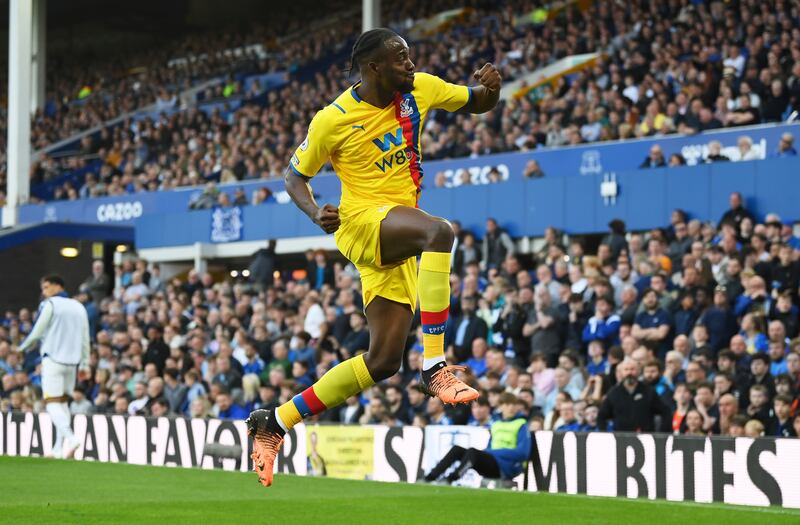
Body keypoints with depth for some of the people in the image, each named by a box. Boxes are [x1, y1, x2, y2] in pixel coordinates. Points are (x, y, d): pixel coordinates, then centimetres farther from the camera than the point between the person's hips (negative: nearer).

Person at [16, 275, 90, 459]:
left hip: (53, 360, -6)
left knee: (52, 402, -7)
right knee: (63, 402, 14)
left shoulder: (49, 305, -5)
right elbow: (85, 339, 13)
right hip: (72, 361, 6)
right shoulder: (79, 307, 13)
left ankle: (69, 437, -29)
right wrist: (85, 364, 17)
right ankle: (59, 447, 10)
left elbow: (37, 333, -6)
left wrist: (22, 347, 11)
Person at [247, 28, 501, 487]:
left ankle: (274, 424, 13)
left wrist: (490, 87, -8)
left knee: (384, 361, 2)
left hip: (397, 243, 6)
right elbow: (296, 177, 3)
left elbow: (478, 105, 17)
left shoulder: (420, 89, 4)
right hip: (363, 220, -6)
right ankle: (435, 368, -37)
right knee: (441, 230, -38)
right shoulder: (333, 120, -9)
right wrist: (315, 213, -18)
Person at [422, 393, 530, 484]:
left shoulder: (521, 425, 3)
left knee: (472, 451, -30)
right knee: (457, 449, -13)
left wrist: (493, 452, -10)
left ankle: (452, 477, -53)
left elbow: (523, 453, -8)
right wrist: (487, 452, -2)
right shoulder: (495, 425, 22)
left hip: (507, 468, -6)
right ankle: (431, 476, -28)